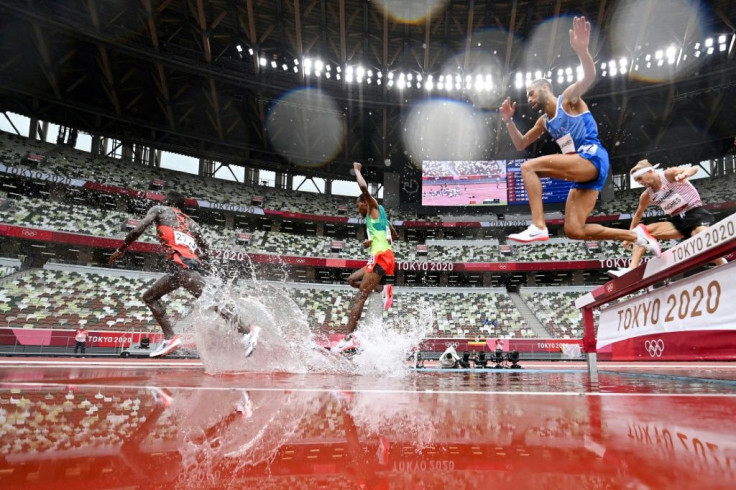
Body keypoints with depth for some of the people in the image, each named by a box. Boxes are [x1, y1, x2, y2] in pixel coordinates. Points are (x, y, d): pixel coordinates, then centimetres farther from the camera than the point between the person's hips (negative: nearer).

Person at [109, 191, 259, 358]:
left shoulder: (159, 210, 15)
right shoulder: (190, 222, 28)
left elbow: (137, 230, 2)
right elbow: (204, 249, 20)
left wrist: (121, 249, 14)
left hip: (179, 264, -7)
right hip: (192, 264, 7)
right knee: (149, 297, 19)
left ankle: (247, 331, -20)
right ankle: (170, 337, 7)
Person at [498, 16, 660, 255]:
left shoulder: (568, 99, 3)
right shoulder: (544, 122, 24)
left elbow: (589, 77, -17)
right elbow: (520, 144, 29)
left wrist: (581, 48, -34)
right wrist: (508, 120, 16)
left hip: (592, 158, -9)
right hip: (583, 172, 9)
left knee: (529, 167, -19)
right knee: (574, 231, 0)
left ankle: (538, 227, -27)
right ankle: (636, 235, 10)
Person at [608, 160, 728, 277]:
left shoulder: (669, 174, -11)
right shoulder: (646, 196, 5)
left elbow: (693, 169, -24)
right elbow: (638, 214, 18)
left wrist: (684, 174, -48)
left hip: (696, 213, -6)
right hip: (678, 220, 6)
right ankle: (631, 269, -19)